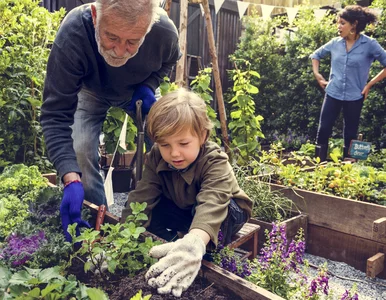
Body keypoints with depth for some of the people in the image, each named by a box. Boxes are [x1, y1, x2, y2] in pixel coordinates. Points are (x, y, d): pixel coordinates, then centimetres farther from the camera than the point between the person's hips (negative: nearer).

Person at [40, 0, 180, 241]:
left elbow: (168, 61, -6)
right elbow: (56, 115, -39)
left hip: (138, 93, 2)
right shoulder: (72, 34, -41)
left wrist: (149, 85, -25)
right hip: (91, 91, -1)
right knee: (81, 150, -21)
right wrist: (71, 180, -50)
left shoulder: (165, 32, -34)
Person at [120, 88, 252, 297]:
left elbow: (212, 204, -55)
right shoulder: (156, 158, -20)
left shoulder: (215, 163, -37)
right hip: (183, 210, 5)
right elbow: (141, 198, -28)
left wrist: (194, 242, -75)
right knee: (152, 209, -21)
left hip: (226, 212, -4)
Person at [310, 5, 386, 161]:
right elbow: (316, 55, 18)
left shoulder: (370, 44, -10)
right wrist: (317, 74, 7)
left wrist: (369, 84, -7)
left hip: (354, 97, -2)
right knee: (323, 131, 2)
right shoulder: (335, 42, 1)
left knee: (350, 135, 10)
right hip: (332, 94, 3)